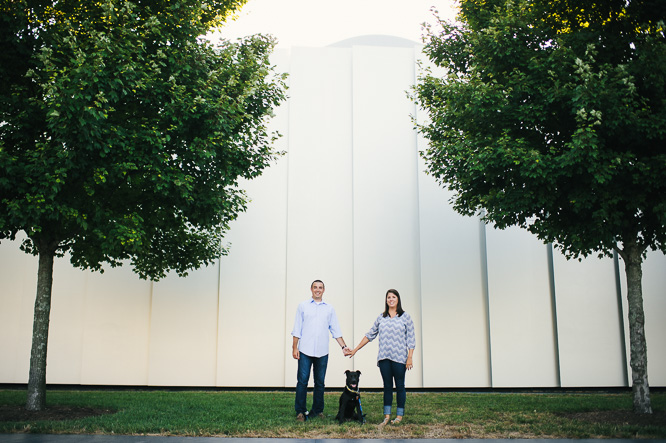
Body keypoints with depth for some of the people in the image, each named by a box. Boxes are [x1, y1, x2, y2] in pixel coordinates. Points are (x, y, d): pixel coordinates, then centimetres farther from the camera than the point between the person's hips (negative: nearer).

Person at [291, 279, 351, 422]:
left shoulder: (329, 309, 13)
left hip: (322, 351, 2)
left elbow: (335, 330, 12)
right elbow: (297, 329, 6)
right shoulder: (303, 306, 8)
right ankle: (300, 411, 4)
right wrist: (295, 347, -2)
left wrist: (343, 346, 3)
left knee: (320, 382, 7)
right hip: (305, 351, -2)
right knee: (302, 381, -4)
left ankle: (318, 411, 16)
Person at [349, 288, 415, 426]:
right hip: (384, 357, 3)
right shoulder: (381, 317, 11)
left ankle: (399, 415, 10)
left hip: (399, 358, -3)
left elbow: (411, 339, 0)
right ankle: (387, 416, 9)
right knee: (387, 386, 5)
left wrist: (410, 358, -7)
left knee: (399, 386, 1)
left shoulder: (405, 317, 2)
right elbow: (370, 335, 18)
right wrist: (355, 349, 16)